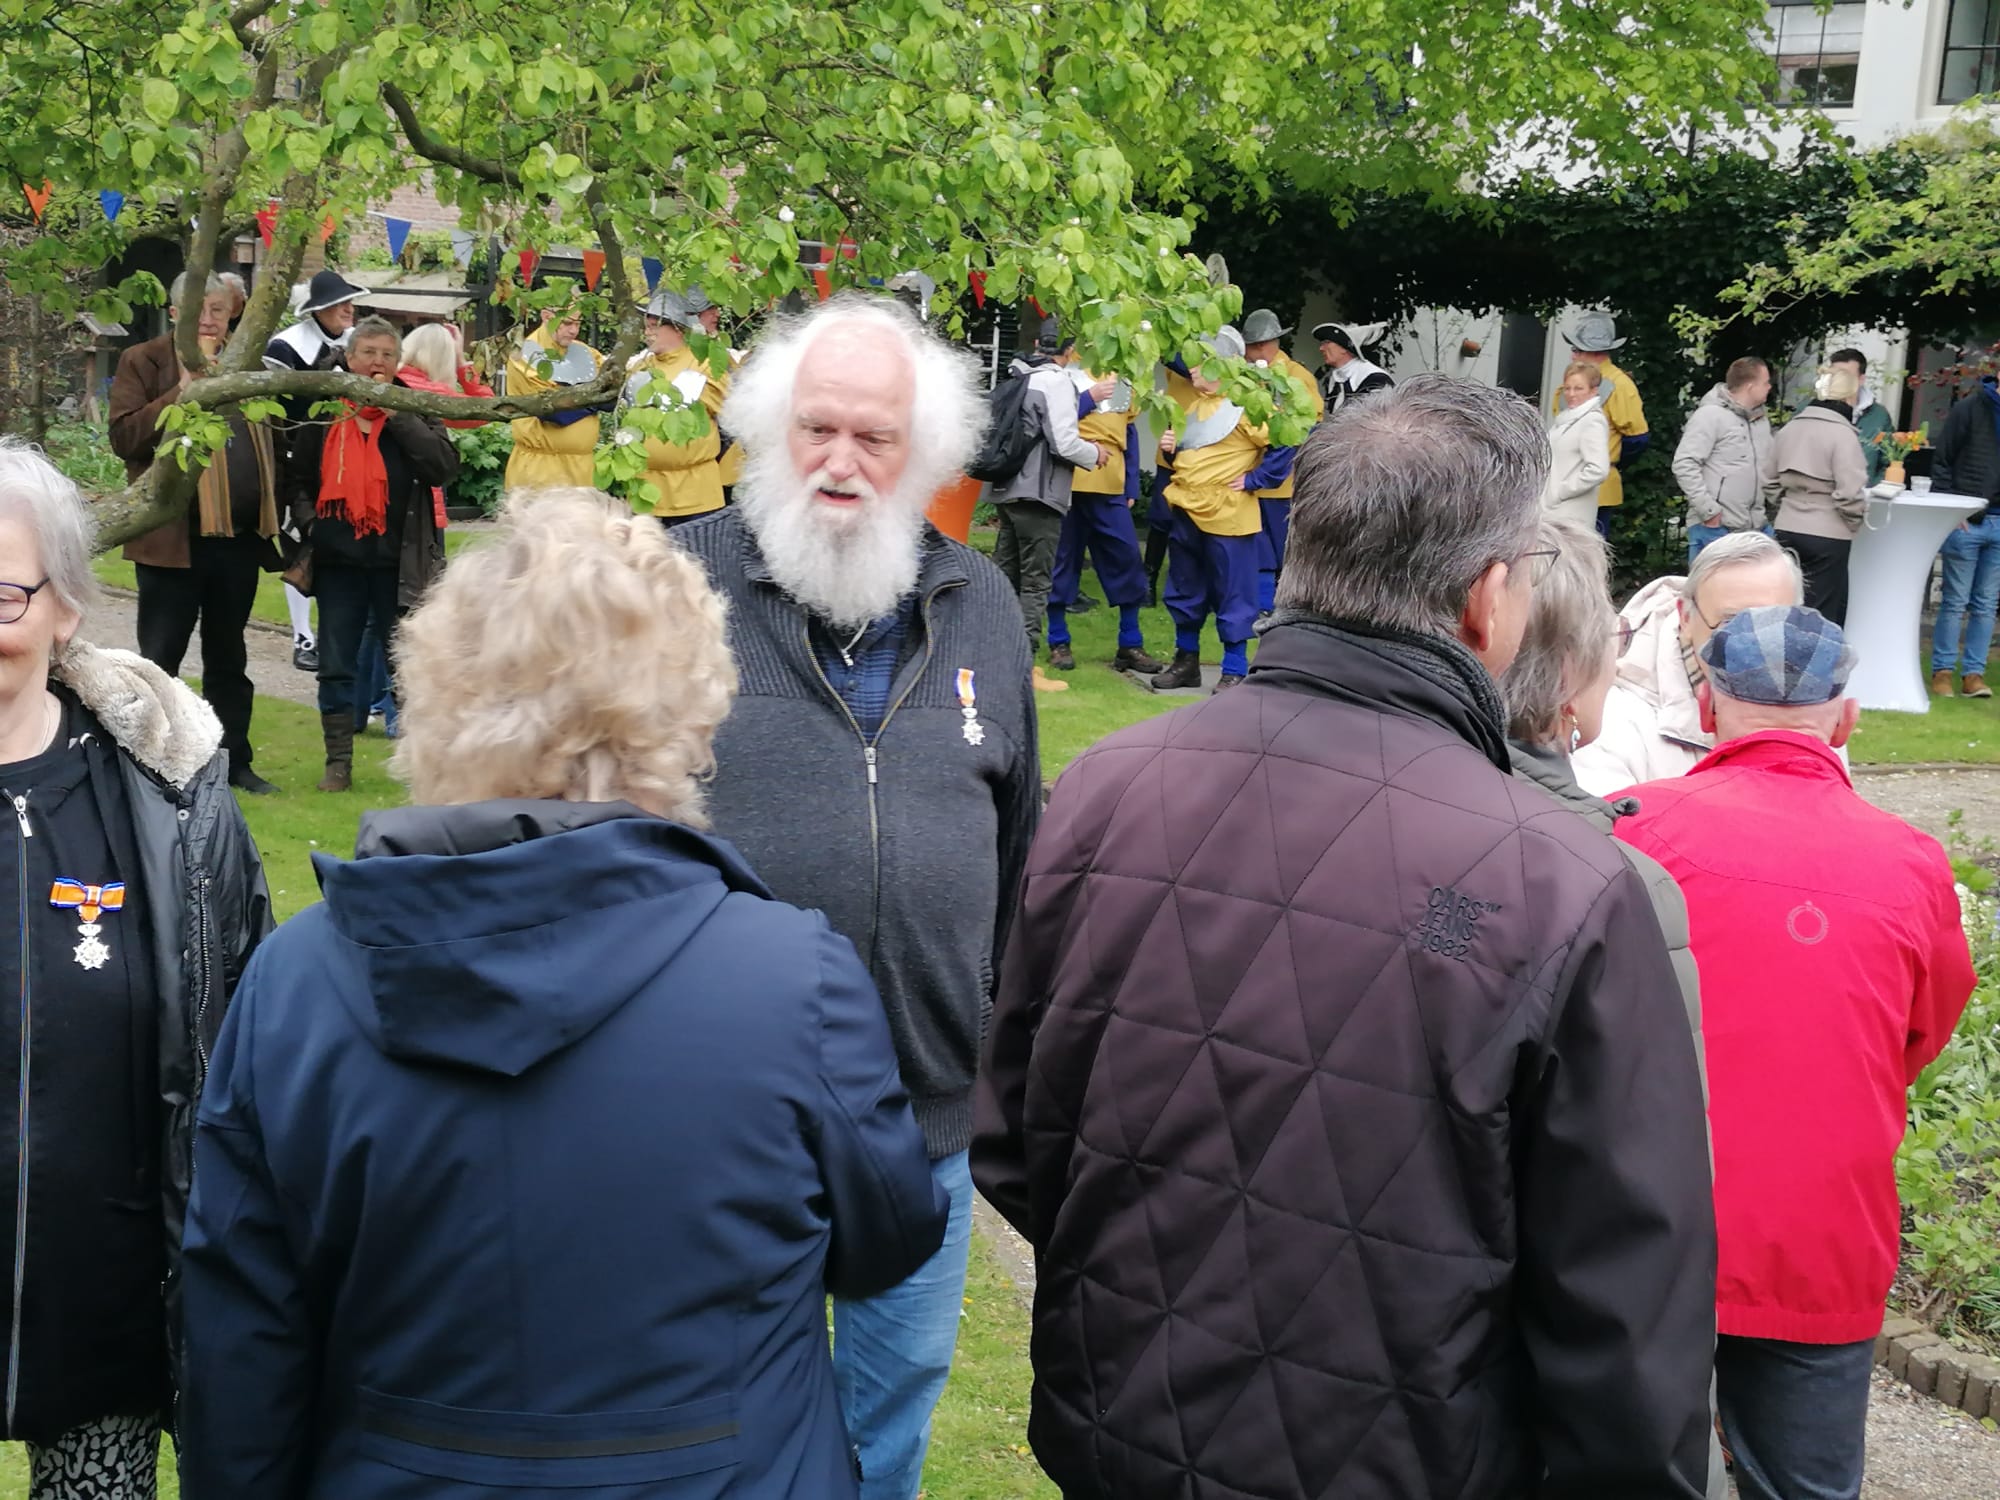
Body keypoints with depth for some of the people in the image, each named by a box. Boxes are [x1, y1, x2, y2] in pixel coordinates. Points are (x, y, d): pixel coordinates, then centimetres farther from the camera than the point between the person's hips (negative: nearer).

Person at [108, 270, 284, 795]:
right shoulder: (143, 362, -1)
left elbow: (264, 447, 20)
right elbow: (123, 437, -12)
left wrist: (271, 526, 13)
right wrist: (180, 394, -20)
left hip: (238, 536, 5)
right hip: (173, 537, -5)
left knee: (228, 658, 13)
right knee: (160, 658, -1)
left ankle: (234, 760, 21)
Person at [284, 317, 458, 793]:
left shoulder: (415, 411, 3)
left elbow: (444, 466, -13)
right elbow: (298, 479, 13)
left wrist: (396, 413, -13)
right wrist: (308, 522, -5)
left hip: (399, 562, -2)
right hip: (338, 561, 2)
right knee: (335, 667, 6)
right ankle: (338, 763, 16)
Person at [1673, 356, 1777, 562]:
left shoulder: (1761, 421, 17)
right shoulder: (1711, 415, -8)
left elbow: (1770, 470, 24)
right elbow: (1684, 466, -15)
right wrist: (1708, 510, -16)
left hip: (1756, 528, 8)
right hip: (1715, 529, -8)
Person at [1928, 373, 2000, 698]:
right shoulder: (1971, 409, -3)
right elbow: (1941, 462, -2)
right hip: (1965, 522, -4)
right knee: (1955, 601, 2)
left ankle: (1974, 673, 11)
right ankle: (1942, 671, 9)